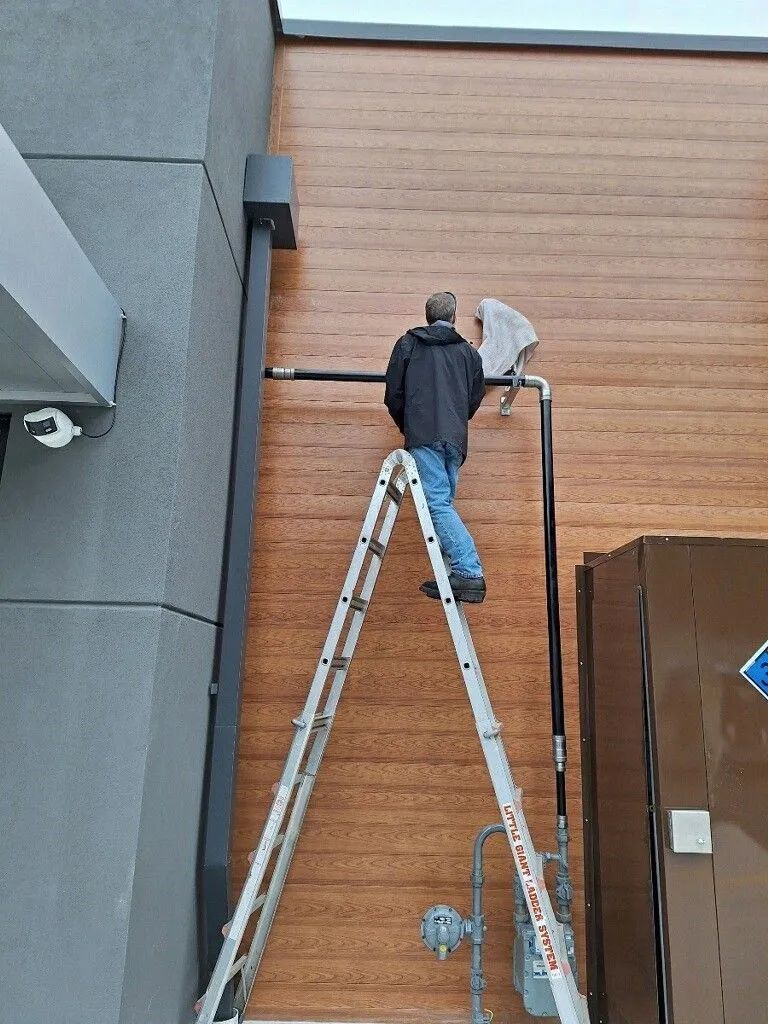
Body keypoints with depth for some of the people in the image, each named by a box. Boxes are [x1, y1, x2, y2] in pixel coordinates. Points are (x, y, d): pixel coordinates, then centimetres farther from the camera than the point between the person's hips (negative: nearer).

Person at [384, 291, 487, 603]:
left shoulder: (409, 344, 13)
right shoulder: (469, 352, 21)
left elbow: (393, 394, 12)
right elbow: (475, 399, 22)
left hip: (423, 436, -4)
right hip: (456, 439, 4)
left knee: (438, 503, -11)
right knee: (443, 503, 9)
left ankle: (470, 573, -22)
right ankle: (457, 575, 1)